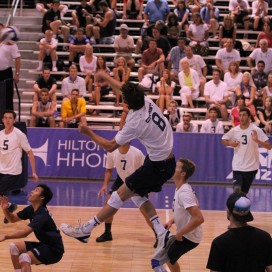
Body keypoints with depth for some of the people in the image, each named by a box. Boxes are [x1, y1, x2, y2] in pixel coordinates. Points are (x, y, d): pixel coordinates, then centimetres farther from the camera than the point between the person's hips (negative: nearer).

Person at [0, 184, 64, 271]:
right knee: (14, 247, 0)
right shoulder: (31, 209, 3)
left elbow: (25, 232, -39)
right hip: (43, 244, 9)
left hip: (53, 250, -9)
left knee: (24, 257, -29)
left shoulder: (42, 215, -25)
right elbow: (13, 219, 11)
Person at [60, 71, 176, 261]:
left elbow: (110, 146, -15)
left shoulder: (135, 123, -25)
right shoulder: (147, 101, -5)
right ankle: (163, 235, 12)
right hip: (167, 159, 9)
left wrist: (89, 133, -5)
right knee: (139, 195, 20)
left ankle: (85, 230, 1)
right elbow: (124, 89, 17)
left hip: (158, 166, -9)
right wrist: (105, 77, 28)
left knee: (121, 195, -4)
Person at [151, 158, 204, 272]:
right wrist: (172, 221, 7)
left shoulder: (184, 193, -26)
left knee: (157, 261, -10)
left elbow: (199, 218, -34)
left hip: (188, 237, -10)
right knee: (169, 258, 31)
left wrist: (179, 234, -25)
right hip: (185, 234, 10)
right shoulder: (180, 188, 5)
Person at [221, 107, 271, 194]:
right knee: (237, 190, -15)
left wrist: (257, 140, -29)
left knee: (244, 192, 9)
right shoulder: (234, 130, -2)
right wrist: (230, 143, -8)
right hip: (237, 166, 1)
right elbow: (223, 140, 15)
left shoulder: (256, 130, -9)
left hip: (251, 167, -1)